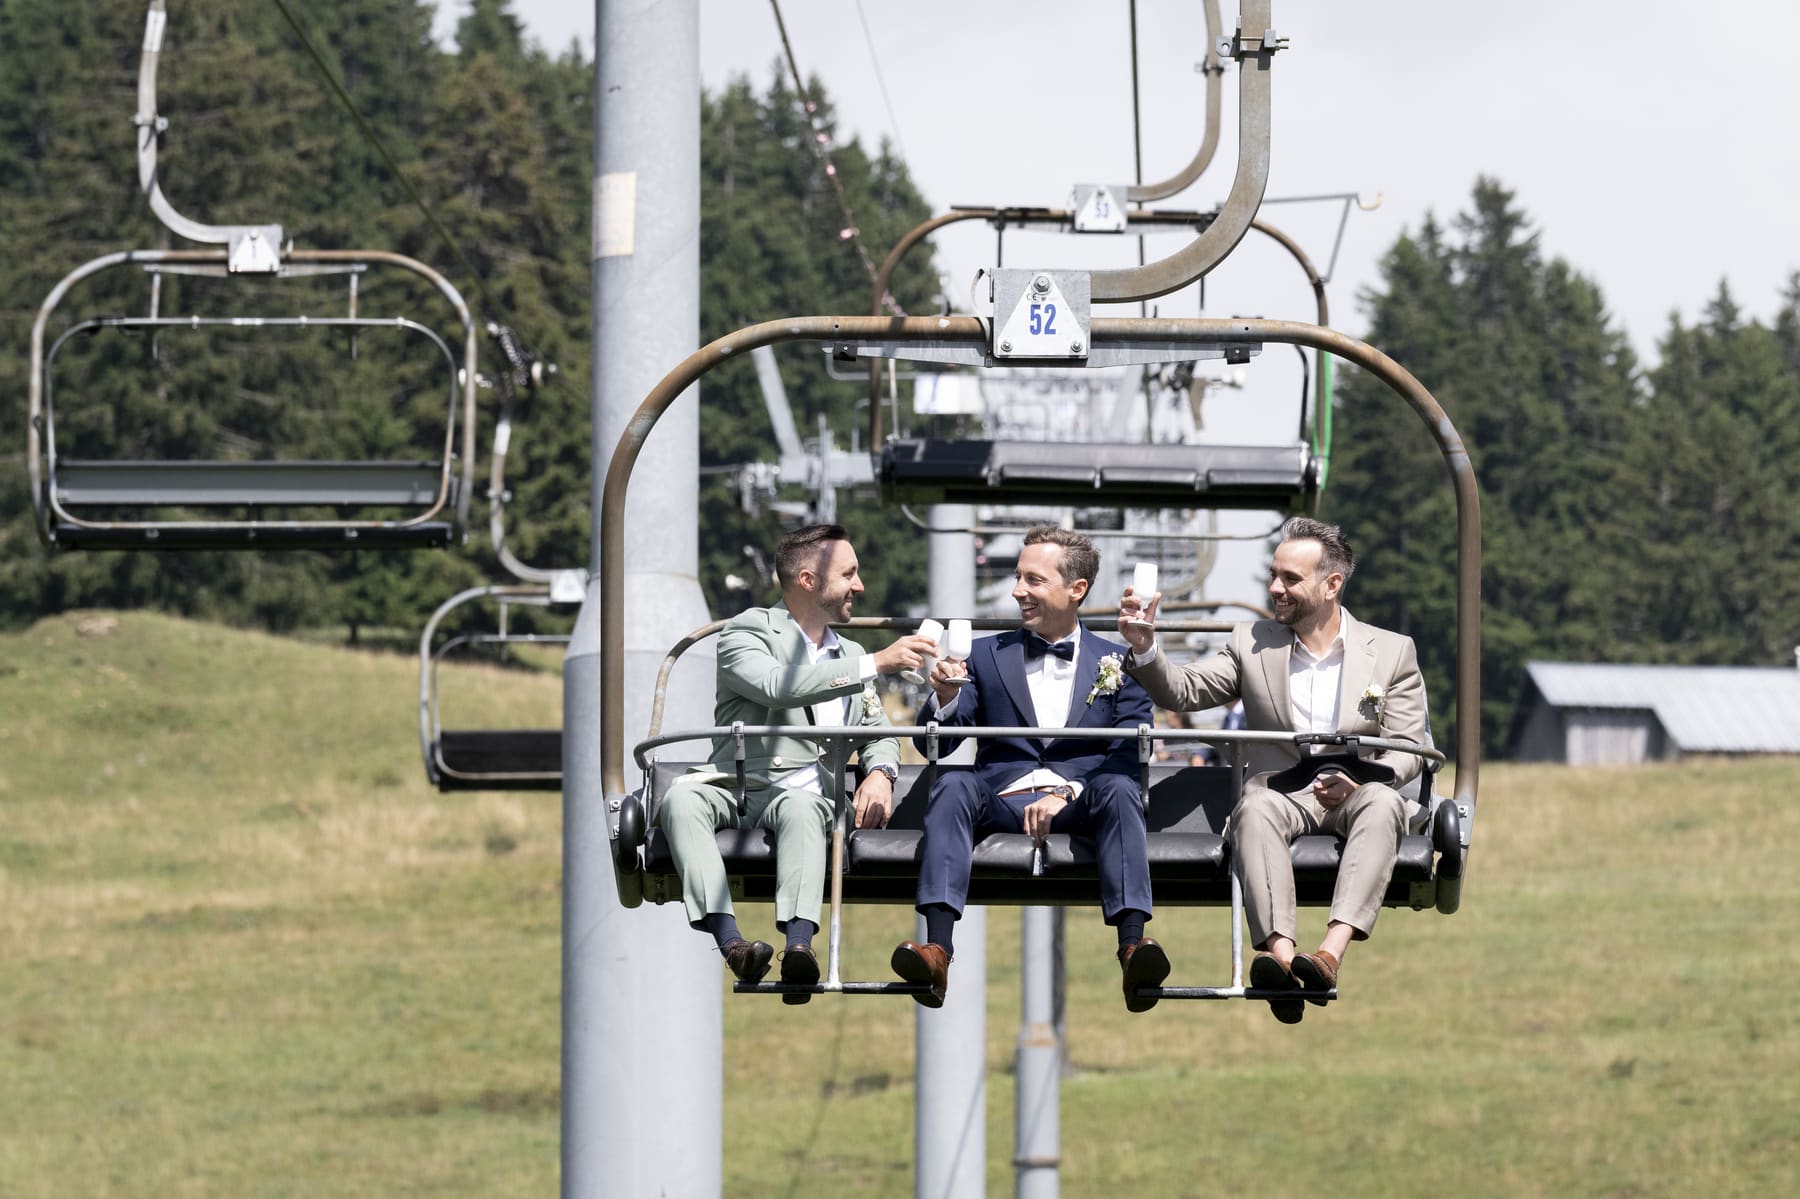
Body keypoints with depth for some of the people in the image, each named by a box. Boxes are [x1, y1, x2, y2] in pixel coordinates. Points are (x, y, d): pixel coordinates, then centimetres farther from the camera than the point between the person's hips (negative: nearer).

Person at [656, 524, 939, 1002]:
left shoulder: (850, 656, 27)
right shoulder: (749, 632, 5)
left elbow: (878, 732, 26)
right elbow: (778, 687, -14)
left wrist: (880, 773, 0)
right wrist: (875, 665, -16)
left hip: (806, 796, 2)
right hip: (735, 786, -2)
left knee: (800, 809, -36)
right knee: (681, 797, -36)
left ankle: (799, 944, -59)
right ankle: (729, 940, -51)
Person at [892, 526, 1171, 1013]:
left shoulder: (1117, 665, 14)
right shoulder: (986, 656, 19)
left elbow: (1128, 758, 2)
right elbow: (935, 745, 11)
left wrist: (1067, 795, -16)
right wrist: (945, 699, -12)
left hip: (1079, 805, -1)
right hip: (1002, 802, 1)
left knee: (1118, 788, -33)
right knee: (954, 784, -30)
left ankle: (1133, 945, -49)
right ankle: (938, 947, -45)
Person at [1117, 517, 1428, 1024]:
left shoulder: (1393, 652, 9)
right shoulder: (1252, 645, 14)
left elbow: (1409, 751, 3)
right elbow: (1181, 691, 7)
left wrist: (1359, 780, -17)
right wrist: (1144, 649, -13)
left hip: (1357, 791, -1)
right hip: (1283, 789, 1)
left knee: (1383, 804, -36)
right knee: (1255, 807, -35)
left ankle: (1331, 954, -54)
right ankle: (1281, 954, -56)